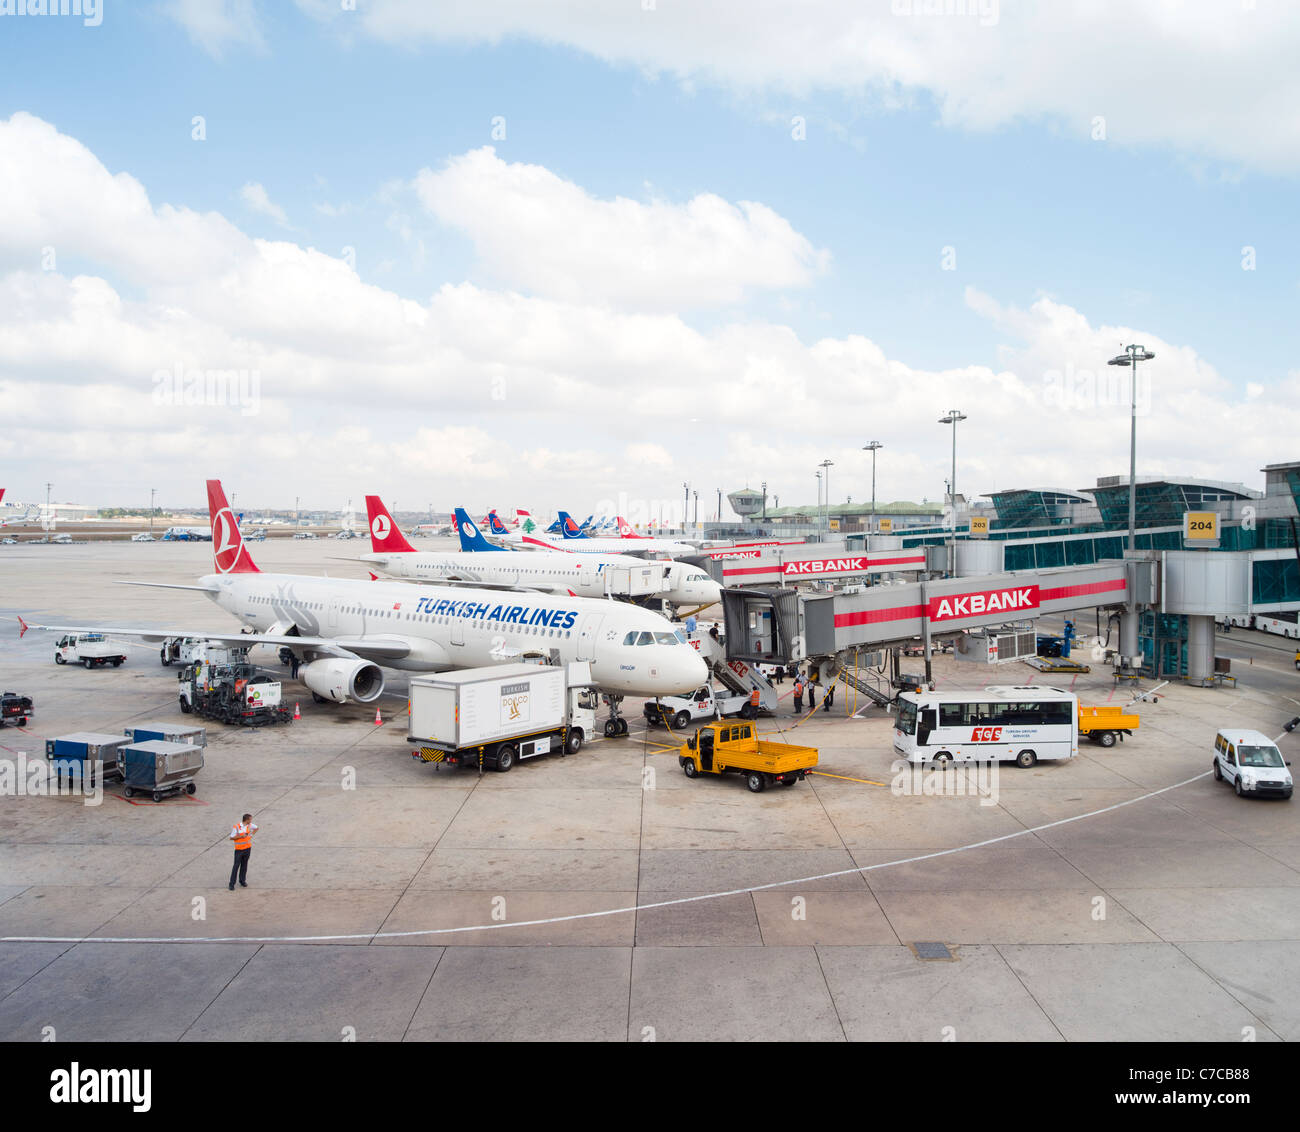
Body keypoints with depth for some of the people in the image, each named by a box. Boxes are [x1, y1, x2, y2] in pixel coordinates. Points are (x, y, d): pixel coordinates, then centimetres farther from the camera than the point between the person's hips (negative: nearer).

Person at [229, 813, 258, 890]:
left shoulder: (250, 825, 1)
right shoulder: (236, 827, -16)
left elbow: (256, 828, 21)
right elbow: (231, 838, -11)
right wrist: (241, 836, -22)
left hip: (247, 848, 5)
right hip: (239, 849, -5)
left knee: (244, 865, 11)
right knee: (236, 866, -4)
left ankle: (242, 881, 21)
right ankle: (232, 883, 2)